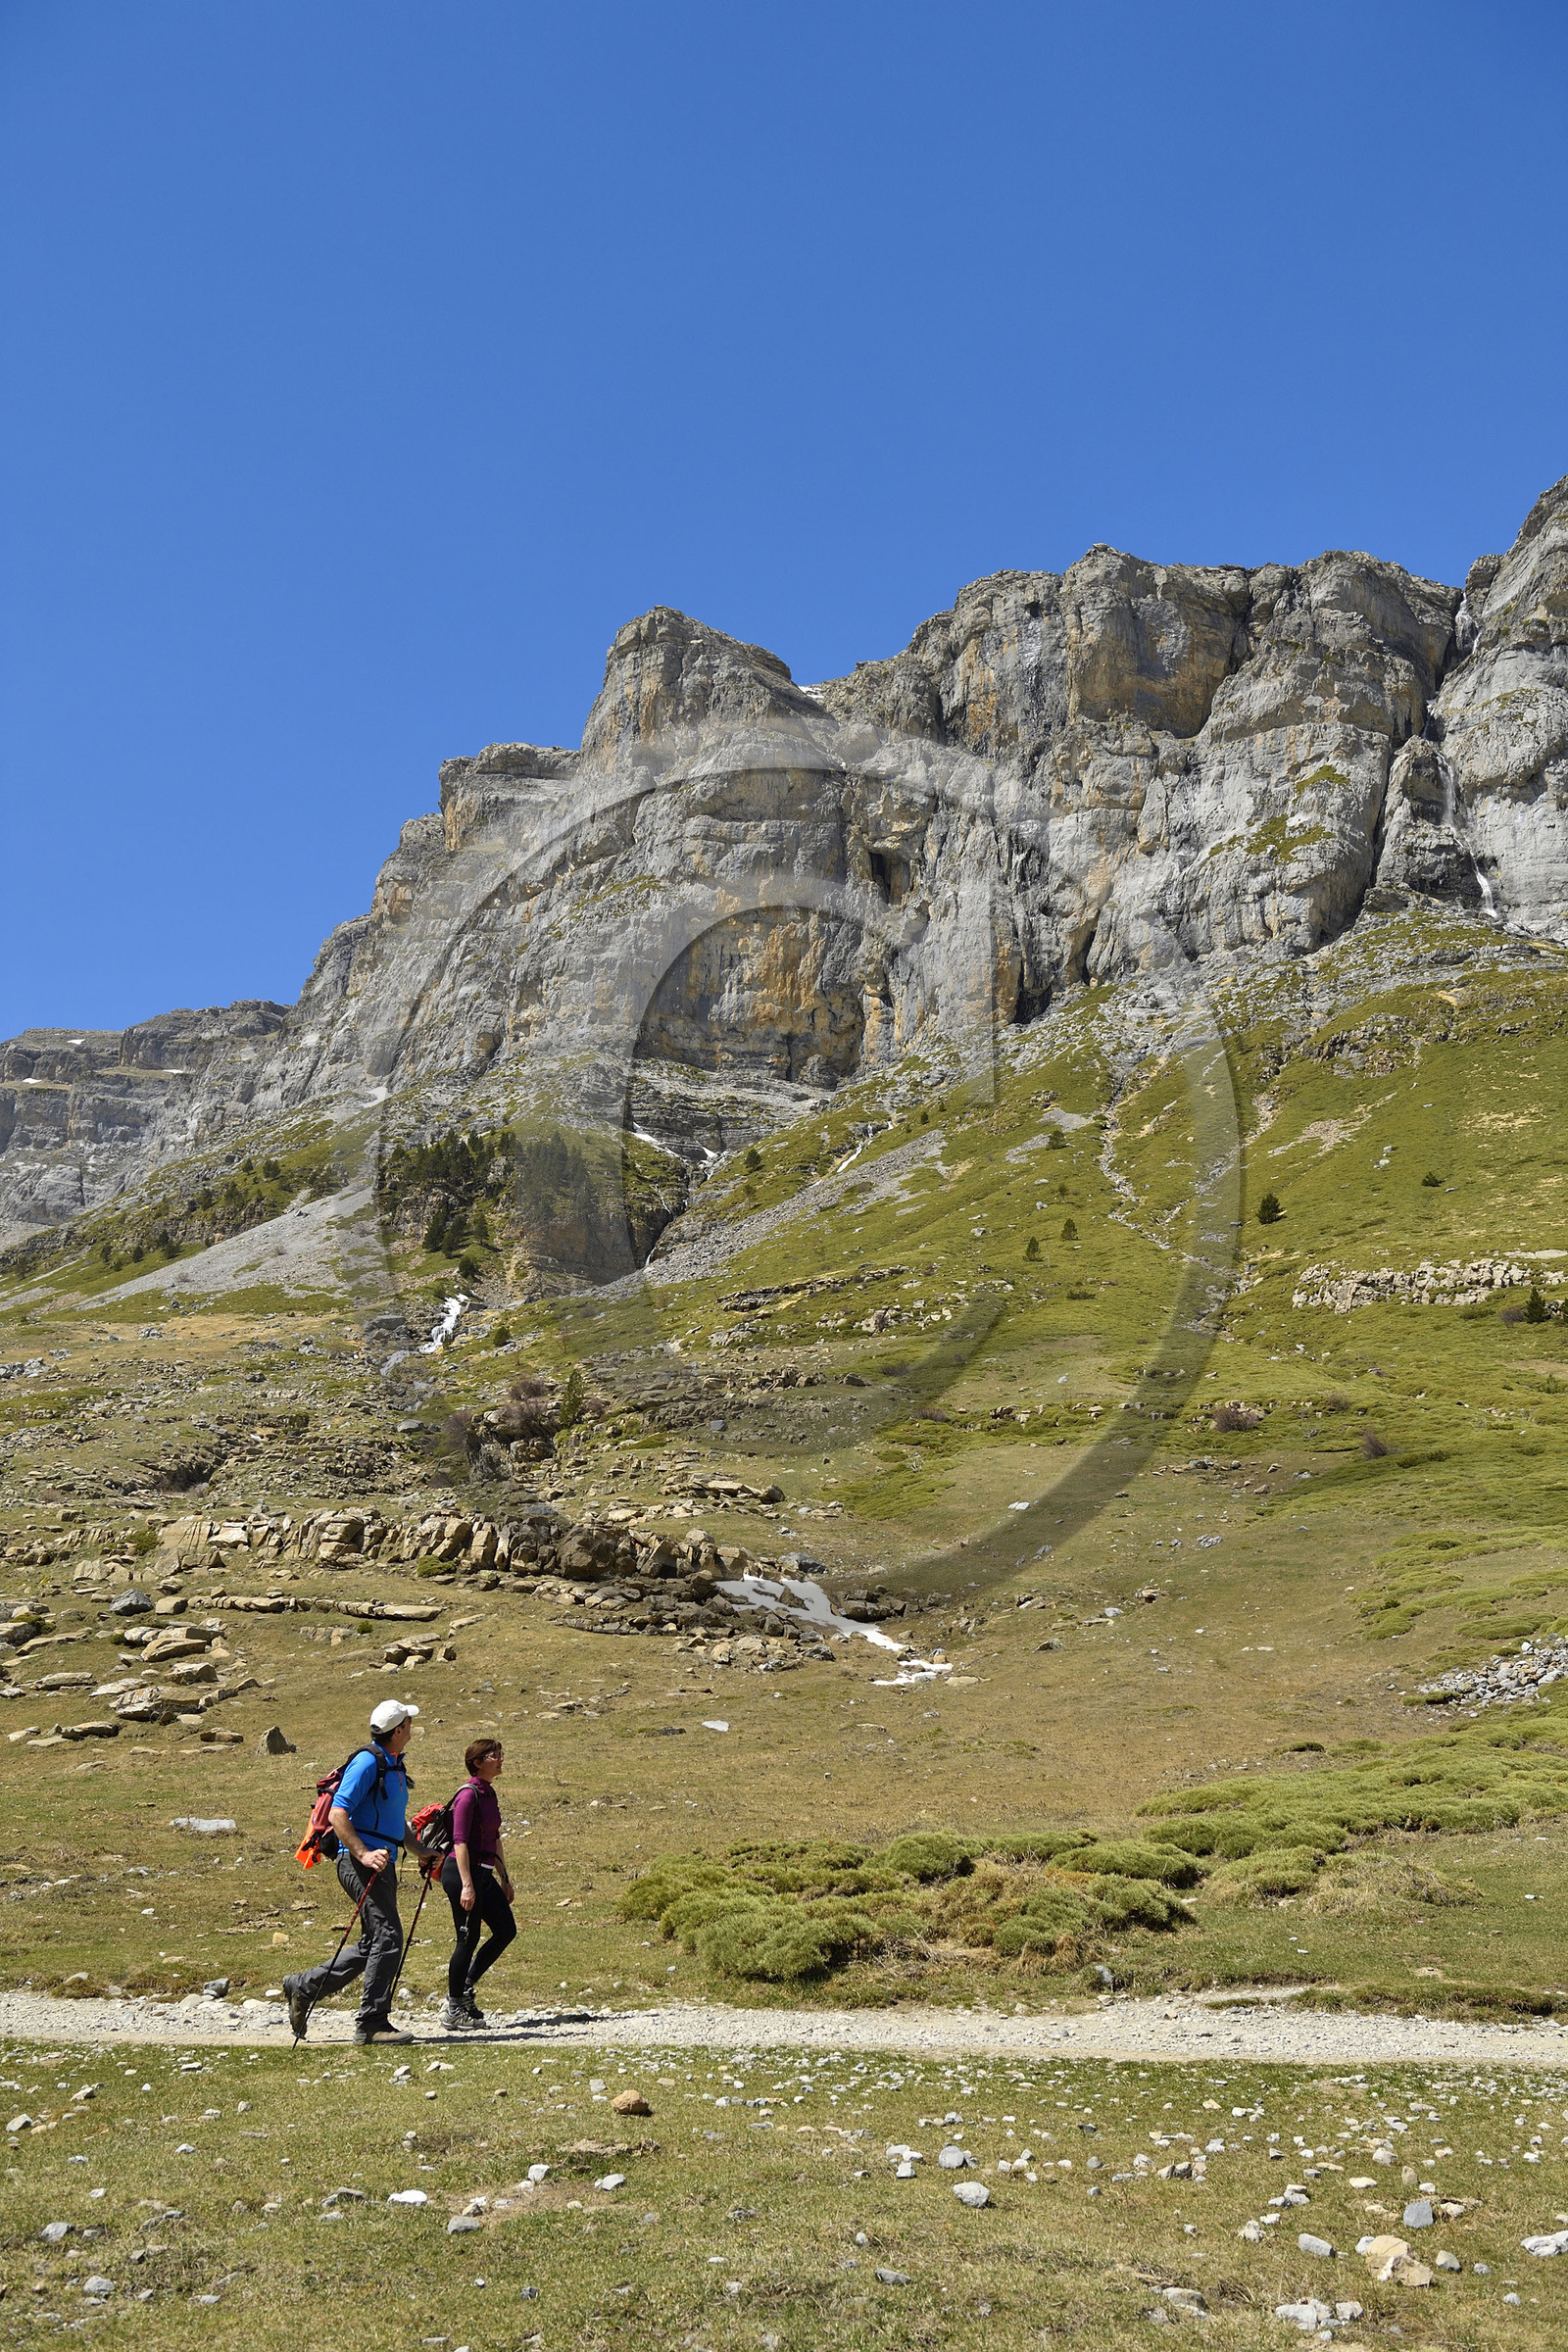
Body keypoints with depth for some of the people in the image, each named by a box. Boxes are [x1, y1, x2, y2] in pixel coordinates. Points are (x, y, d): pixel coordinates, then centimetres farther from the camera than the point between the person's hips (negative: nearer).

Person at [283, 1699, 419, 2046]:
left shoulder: (395, 1765, 18)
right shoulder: (367, 1762, -12)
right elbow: (337, 1814, -19)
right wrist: (363, 1854, -26)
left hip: (382, 1863, 10)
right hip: (359, 1862, -10)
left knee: (374, 1943, 12)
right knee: (387, 1937, -12)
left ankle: (303, 1987, 23)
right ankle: (372, 2023, -6)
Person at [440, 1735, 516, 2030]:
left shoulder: (489, 1793, 13)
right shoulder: (469, 1794, -15)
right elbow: (460, 1842, -19)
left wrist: (505, 1878, 21)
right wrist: (467, 1885, -23)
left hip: (483, 1873, 9)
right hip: (462, 1872, -9)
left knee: (506, 1930, 9)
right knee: (468, 1939, -3)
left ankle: (464, 1989, 20)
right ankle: (454, 2009, 10)